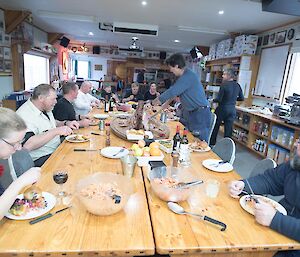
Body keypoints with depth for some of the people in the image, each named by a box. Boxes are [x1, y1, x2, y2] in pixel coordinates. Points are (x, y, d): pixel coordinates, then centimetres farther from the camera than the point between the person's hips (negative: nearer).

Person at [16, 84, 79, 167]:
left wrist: (66, 123, 6)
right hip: (40, 159, -9)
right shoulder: (25, 115, -21)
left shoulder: (45, 109, 7)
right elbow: (27, 145, -33)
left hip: (56, 149, 9)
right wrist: (56, 131, -31)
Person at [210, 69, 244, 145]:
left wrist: (213, 100, 3)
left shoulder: (224, 84, -14)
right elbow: (242, 98, 12)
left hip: (222, 109, -5)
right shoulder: (237, 86, 3)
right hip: (232, 110, 5)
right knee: (228, 129, 9)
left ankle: (212, 143, 23)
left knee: (215, 127, 12)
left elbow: (219, 99, -16)